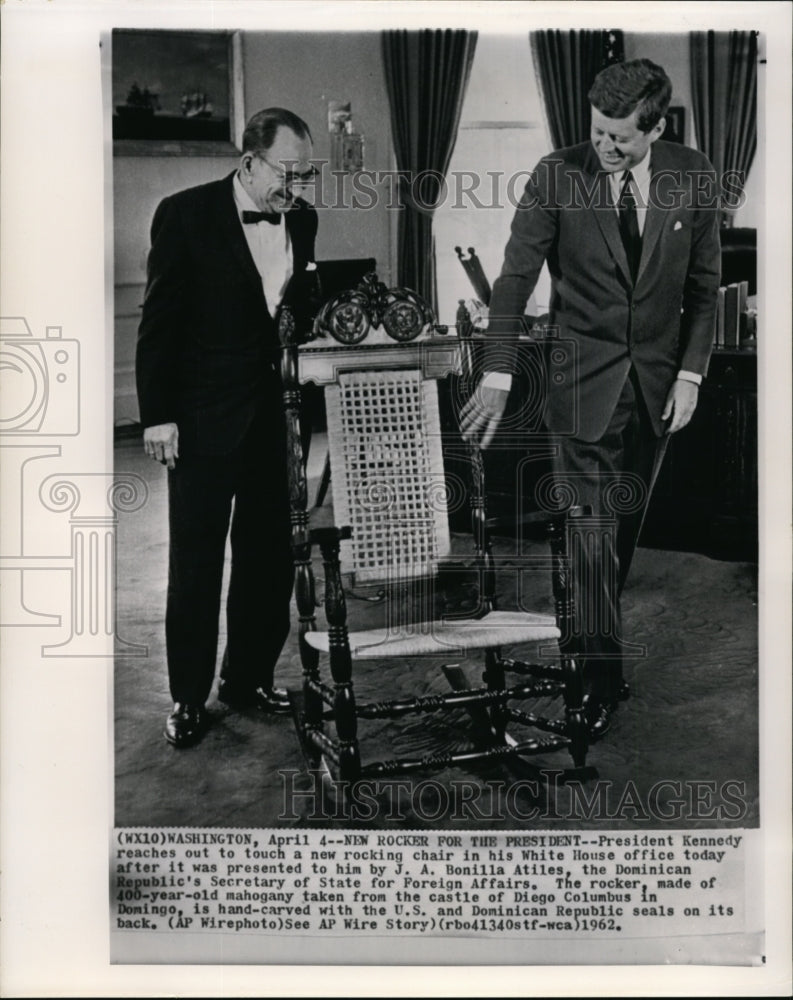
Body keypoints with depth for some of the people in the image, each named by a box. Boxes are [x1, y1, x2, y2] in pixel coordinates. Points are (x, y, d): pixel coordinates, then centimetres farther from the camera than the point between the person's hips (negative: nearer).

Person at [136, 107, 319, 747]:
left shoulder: (302, 219, 6)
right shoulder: (187, 214, -8)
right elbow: (159, 321, -8)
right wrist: (158, 415, -10)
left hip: (278, 412, 5)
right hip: (205, 418, -5)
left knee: (270, 553, 11)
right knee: (196, 560, 3)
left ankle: (249, 678, 27)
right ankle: (188, 698, 16)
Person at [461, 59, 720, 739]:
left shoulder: (693, 178, -3)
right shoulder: (557, 176, -11)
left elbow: (704, 286, 5)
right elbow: (516, 278, -10)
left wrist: (690, 374, -2)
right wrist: (498, 377, -16)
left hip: (658, 383, 3)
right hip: (583, 383, -3)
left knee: (625, 529, 14)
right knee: (590, 537, -4)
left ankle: (596, 637, 34)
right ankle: (603, 679, 7)